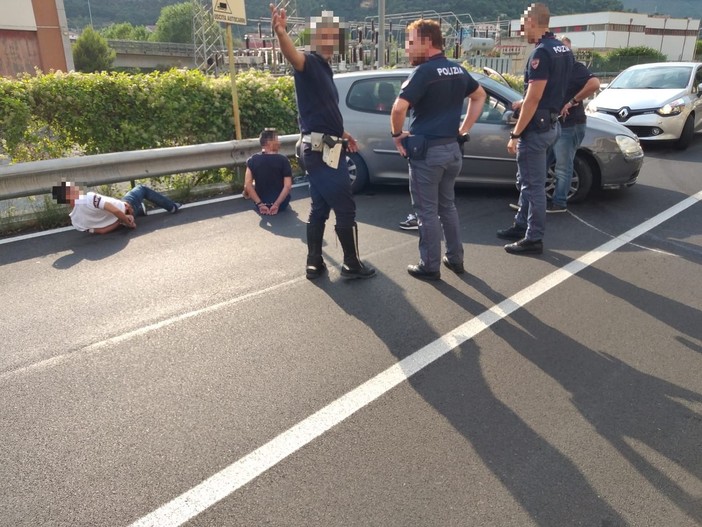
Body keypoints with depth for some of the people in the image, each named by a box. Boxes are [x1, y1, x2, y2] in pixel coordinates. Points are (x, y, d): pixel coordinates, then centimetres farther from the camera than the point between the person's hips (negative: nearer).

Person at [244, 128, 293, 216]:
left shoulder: (252, 160, -6)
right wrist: (277, 205, -15)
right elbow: (288, 186, -19)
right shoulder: (283, 160, -11)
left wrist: (259, 204, -13)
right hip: (281, 204, -1)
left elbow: (247, 185, -15)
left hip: (261, 205, 2)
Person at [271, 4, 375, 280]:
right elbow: (292, 54, -35)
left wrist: (342, 133, 36)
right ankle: (352, 265, 9)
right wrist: (280, 32, -56)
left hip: (322, 149, 10)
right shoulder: (309, 63, -10)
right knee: (345, 208, -2)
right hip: (323, 151, -10)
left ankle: (314, 264, 18)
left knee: (319, 208, 12)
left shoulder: (324, 68, 18)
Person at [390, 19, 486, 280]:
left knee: (427, 211, 2)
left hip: (426, 150, -8)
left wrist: (397, 134, -7)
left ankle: (430, 266, 11)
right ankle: (455, 258, 27)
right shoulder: (458, 70, 11)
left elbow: (399, 108, -25)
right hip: (452, 148, 8)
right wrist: (464, 128, 20)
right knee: (447, 205, 19)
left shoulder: (425, 71, -14)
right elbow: (479, 96, 25)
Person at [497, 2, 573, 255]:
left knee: (534, 185, -2)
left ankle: (534, 239, 7)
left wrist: (515, 134, -20)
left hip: (536, 127, -10)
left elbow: (533, 98, -22)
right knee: (527, 181, 19)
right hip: (551, 123, 10)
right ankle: (521, 225, 30)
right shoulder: (564, 49, 12)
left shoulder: (541, 53, -18)